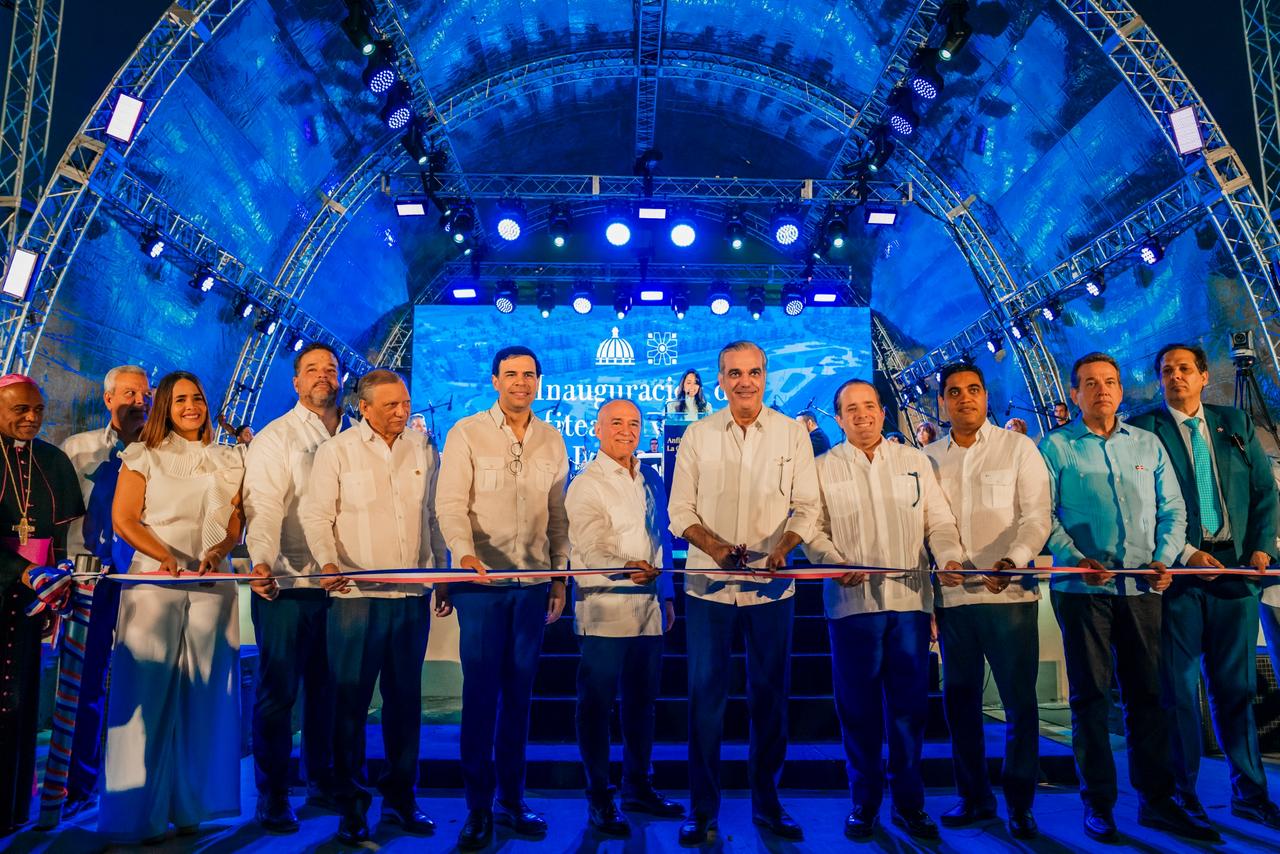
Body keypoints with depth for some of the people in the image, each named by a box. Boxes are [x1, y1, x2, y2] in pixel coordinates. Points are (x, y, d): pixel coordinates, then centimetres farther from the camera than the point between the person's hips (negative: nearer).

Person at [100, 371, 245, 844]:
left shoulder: (227, 460, 14)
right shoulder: (144, 456, 6)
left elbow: (235, 522, 11)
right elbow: (123, 519, -3)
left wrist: (217, 550, -10)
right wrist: (166, 556, -18)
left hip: (211, 585, 3)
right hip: (154, 581, -2)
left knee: (204, 695, 4)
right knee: (148, 690, -4)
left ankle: (190, 805, 13)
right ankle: (139, 810, 6)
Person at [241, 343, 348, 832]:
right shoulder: (276, 437, -1)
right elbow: (263, 505, -13)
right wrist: (263, 561, -29)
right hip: (287, 584, -4)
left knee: (328, 689, 12)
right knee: (278, 691, 3)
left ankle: (322, 784, 26)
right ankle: (272, 798, 16)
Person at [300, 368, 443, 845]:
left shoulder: (424, 451, 10)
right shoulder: (337, 451, 0)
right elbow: (315, 515, -3)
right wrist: (328, 562, -20)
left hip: (413, 595, 3)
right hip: (356, 595, -3)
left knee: (405, 699, 11)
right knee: (351, 700, 3)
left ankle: (400, 798, 24)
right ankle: (350, 807, 18)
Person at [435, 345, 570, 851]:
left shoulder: (552, 441, 9)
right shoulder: (466, 434, -1)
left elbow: (558, 514, 12)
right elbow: (450, 503, -9)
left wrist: (559, 576, 9)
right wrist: (464, 552, -26)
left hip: (533, 582, 3)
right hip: (481, 579, -3)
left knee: (519, 691, 11)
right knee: (481, 691, 0)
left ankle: (511, 799, 24)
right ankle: (478, 808, 14)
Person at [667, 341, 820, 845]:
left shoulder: (792, 433, 4)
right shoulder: (698, 436, 5)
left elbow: (808, 506, 3)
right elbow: (680, 510, 4)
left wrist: (782, 548, -16)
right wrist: (713, 544, -14)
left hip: (772, 584, 0)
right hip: (709, 583, 0)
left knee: (770, 696, 10)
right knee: (705, 695, 4)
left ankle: (766, 802, 26)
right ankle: (702, 808, 18)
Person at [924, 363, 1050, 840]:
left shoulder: (1018, 448, 3)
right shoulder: (929, 458, 11)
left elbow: (1036, 516, -5)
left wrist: (1012, 561, -21)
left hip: (1009, 594, -3)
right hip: (953, 597, 3)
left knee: (1020, 702, 2)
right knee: (959, 701, 10)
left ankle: (1020, 804, 17)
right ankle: (973, 797, 25)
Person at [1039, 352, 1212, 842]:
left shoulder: (1147, 444, 14)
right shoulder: (1056, 447, 3)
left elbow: (1172, 510, 11)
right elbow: (1045, 513, -5)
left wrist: (1165, 559, -5)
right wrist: (1075, 559, -17)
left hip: (1142, 587, 3)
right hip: (1083, 587, -3)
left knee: (1146, 692, 8)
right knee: (1090, 694, 2)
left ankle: (1156, 800, 19)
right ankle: (1097, 802, 12)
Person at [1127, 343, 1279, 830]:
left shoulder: (1236, 424, 14)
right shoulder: (1143, 430, 0)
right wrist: (1185, 555, -14)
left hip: (1235, 569, 4)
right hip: (1176, 572, -3)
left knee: (1236, 686, 10)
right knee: (1179, 689, 3)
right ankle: (1182, 793, 13)